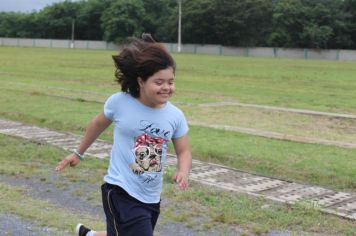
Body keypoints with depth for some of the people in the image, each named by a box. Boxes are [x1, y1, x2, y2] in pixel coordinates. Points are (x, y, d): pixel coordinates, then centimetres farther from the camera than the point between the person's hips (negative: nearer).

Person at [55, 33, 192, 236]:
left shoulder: (176, 116, -6)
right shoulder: (119, 102, -12)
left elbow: (184, 151, 6)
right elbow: (98, 125, 7)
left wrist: (183, 170, -17)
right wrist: (79, 153, 19)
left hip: (151, 198, 5)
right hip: (121, 192, -5)